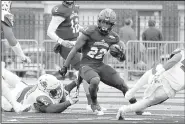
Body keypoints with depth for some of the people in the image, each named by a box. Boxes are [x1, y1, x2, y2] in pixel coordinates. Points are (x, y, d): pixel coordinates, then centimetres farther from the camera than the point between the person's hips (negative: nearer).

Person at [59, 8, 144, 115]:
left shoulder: (113, 37, 2)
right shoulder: (90, 32, -13)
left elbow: (122, 59, 10)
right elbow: (75, 49, -7)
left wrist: (121, 55, -15)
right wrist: (65, 66, -6)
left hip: (100, 66, 5)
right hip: (86, 66, -5)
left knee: (122, 84, -8)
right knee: (95, 80, -36)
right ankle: (95, 104, -8)